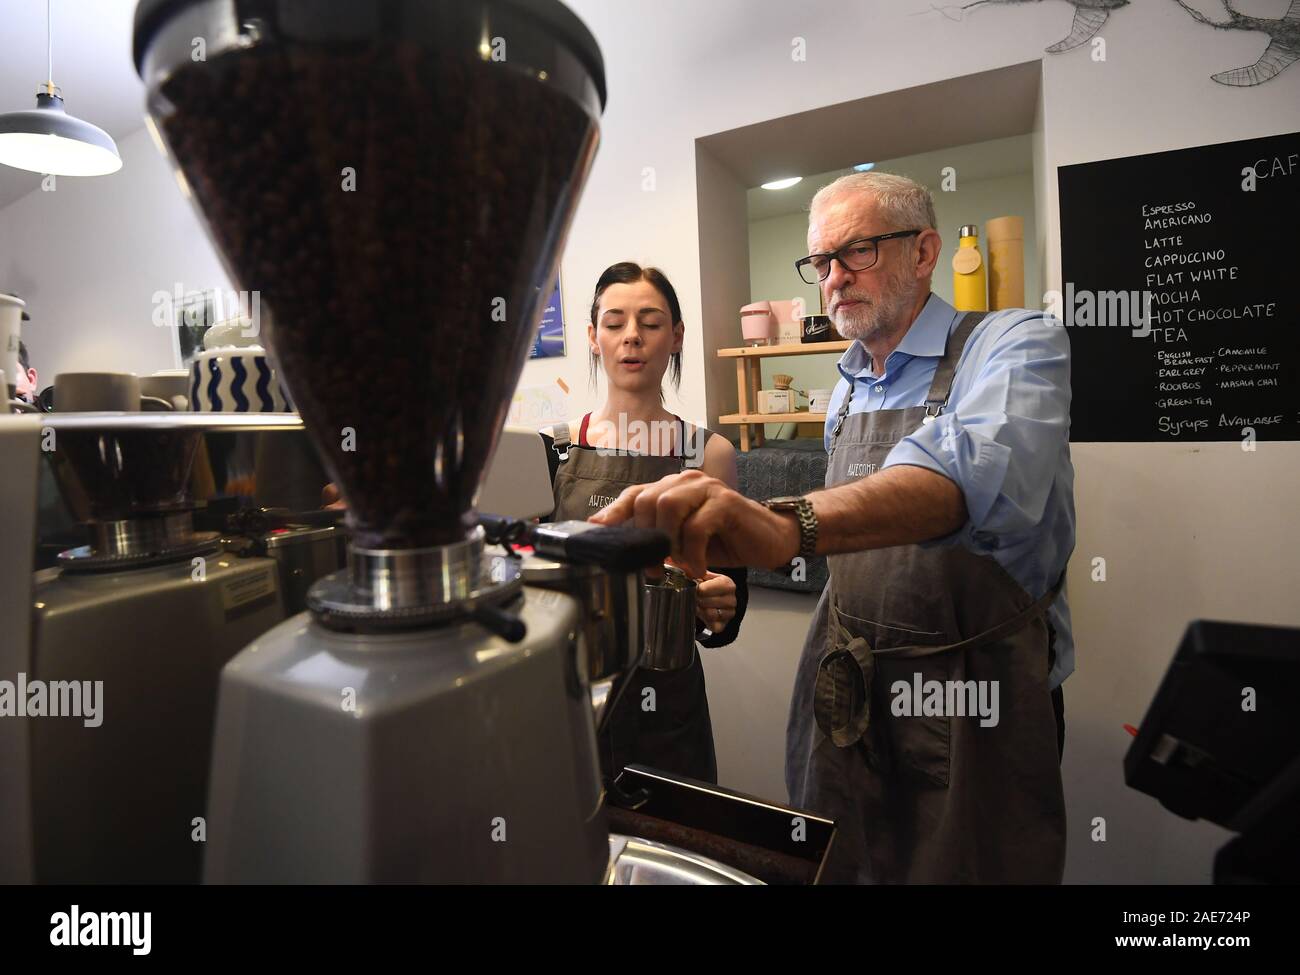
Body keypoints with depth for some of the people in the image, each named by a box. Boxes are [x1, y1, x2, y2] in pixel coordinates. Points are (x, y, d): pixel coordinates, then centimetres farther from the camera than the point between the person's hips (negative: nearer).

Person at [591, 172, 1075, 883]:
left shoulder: (1015, 344, -13)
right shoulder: (848, 388, 8)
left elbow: (976, 468, -36)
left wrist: (790, 524, -52)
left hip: (975, 698, -5)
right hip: (845, 691, 6)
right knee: (833, 865, 19)